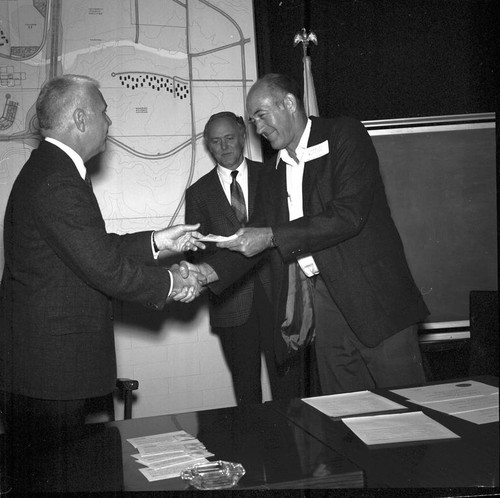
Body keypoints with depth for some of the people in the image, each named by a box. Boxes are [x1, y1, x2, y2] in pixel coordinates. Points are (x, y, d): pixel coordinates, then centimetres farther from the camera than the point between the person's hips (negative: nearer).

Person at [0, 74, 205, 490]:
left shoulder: (49, 171, 13)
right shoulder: (57, 184, -22)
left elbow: (94, 247, 16)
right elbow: (105, 268, -22)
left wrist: (156, 242, 13)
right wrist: (170, 284, -7)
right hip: (51, 374, -10)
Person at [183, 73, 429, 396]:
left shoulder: (345, 136, -6)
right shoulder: (274, 169, 15)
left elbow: (348, 215, -18)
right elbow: (258, 232, 15)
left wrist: (272, 236, -18)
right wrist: (211, 271, -1)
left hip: (372, 294, -6)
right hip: (323, 299, 6)